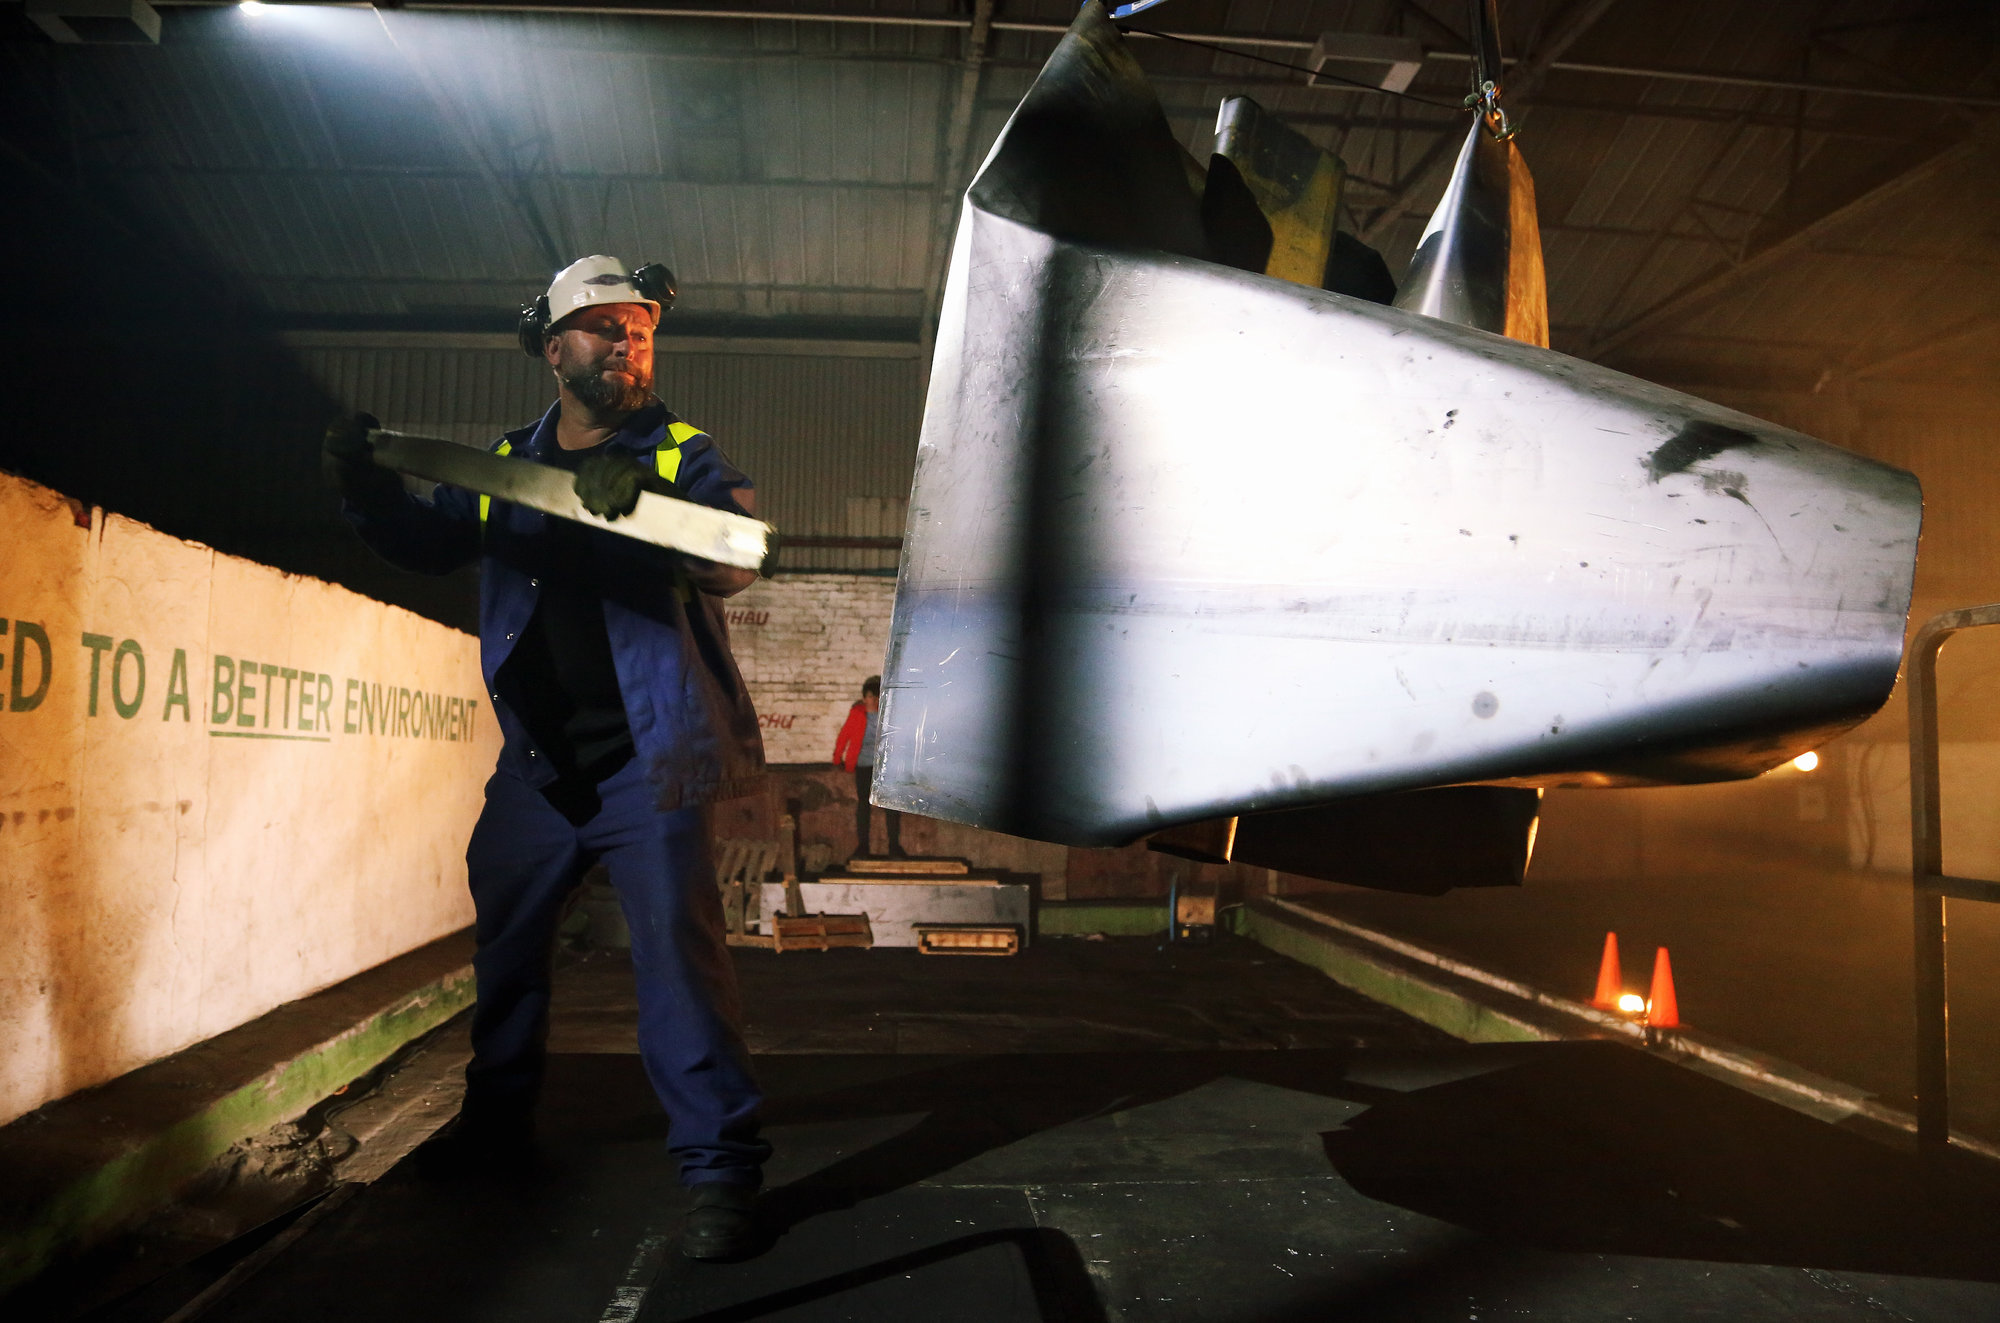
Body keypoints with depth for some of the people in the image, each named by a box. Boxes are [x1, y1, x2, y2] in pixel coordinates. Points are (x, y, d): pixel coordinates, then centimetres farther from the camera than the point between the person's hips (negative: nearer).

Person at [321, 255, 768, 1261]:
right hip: (537, 766, 6)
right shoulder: (503, 464, 11)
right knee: (503, 943, 18)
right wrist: (366, 491, -5)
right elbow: (429, 545, 13)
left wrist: (642, 491, -35)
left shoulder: (683, 455, -2)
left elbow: (731, 560, -19)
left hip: (645, 767, -5)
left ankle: (719, 1166, 0)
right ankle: (498, 1119, 39)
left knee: (677, 955, -11)